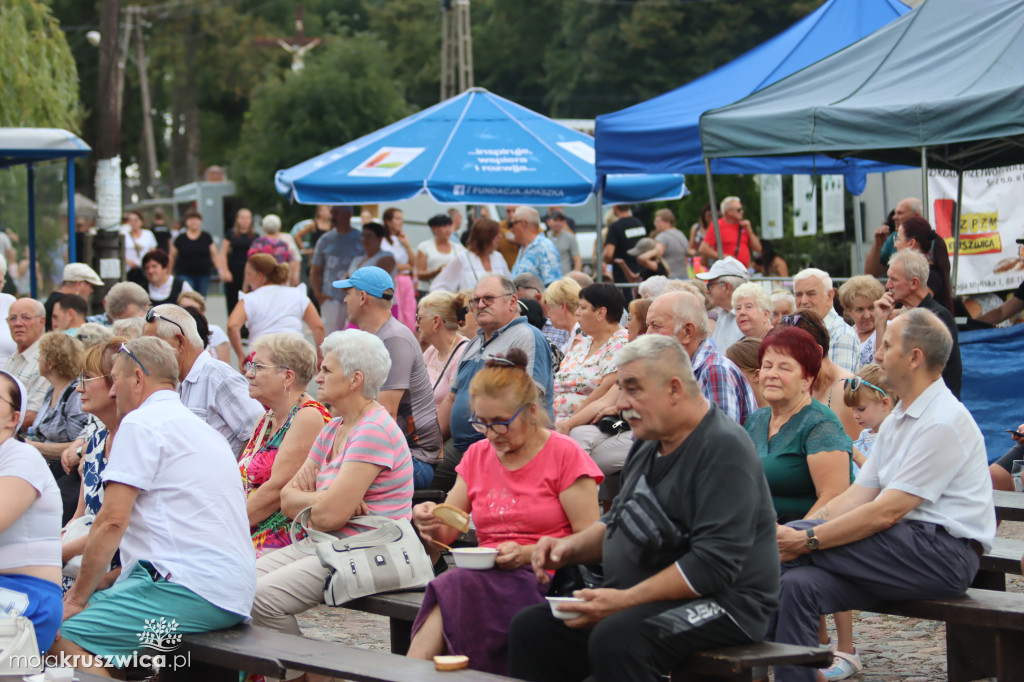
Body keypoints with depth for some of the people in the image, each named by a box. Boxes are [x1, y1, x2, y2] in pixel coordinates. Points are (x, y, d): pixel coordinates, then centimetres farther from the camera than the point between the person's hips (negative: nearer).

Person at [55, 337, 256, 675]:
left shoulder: (141, 423, -3)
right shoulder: (198, 427, 27)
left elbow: (112, 521, -9)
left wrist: (79, 596, 1)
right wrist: (98, 584, 22)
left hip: (194, 589, -10)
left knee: (62, 638, -15)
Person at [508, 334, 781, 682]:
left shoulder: (724, 449, -16)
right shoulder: (651, 443, 14)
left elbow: (714, 565, -24)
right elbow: (616, 523, 26)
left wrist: (626, 600, -25)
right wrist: (570, 547, 5)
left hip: (722, 603, -9)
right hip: (641, 601, 9)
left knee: (616, 639, -35)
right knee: (531, 627, -4)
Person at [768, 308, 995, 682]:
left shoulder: (943, 422, -14)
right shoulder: (898, 420, 17)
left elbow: (886, 512, -20)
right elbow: (856, 496, 11)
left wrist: (807, 539, -20)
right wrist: (793, 539, -4)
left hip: (944, 556, -9)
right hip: (908, 549, 9)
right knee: (798, 584, -16)